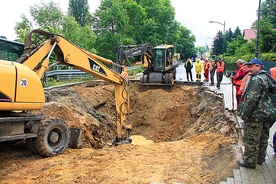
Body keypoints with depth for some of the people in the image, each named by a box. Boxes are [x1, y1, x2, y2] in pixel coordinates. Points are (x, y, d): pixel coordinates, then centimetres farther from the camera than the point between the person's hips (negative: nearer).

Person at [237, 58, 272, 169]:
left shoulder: (256, 79, -19)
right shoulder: (265, 77, 12)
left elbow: (251, 99, -24)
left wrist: (244, 114, -18)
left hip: (255, 115, -10)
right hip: (265, 114, 10)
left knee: (251, 140, 1)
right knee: (262, 138, 19)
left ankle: (250, 162, 11)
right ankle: (260, 158, 33)